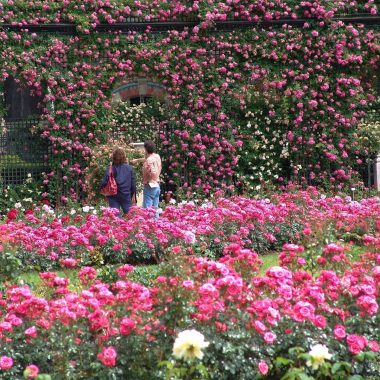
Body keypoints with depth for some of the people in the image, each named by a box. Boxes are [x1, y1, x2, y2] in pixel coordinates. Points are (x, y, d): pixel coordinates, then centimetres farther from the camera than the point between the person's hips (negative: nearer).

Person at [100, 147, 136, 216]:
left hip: (113, 196, -2)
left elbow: (104, 182, -14)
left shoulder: (110, 169, -10)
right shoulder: (129, 168, -1)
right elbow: (133, 183, 4)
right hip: (126, 195, 2)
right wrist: (133, 194, 15)